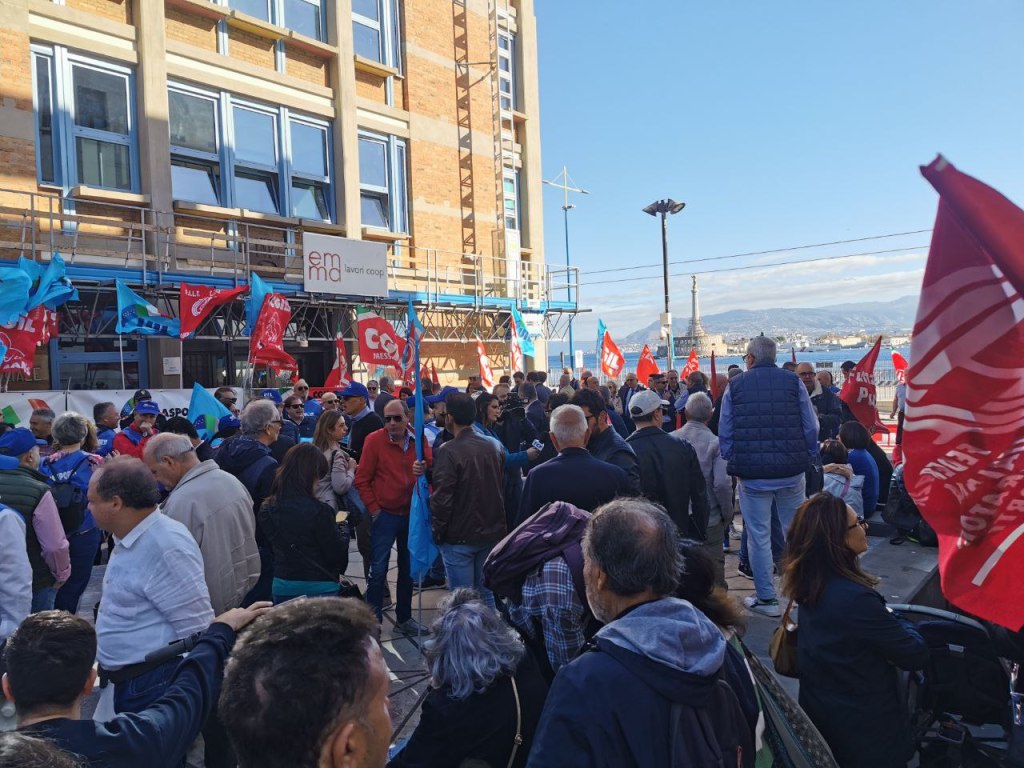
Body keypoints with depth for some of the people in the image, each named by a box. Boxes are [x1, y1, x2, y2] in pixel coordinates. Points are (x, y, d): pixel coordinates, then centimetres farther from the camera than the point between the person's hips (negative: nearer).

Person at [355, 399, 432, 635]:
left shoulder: (418, 439, -1)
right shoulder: (374, 440, -10)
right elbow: (362, 479, -8)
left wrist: (425, 470, -17)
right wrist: (374, 508, -9)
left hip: (412, 514, 4)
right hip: (385, 515, -4)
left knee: (408, 569, 15)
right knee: (379, 570, -1)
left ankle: (404, 618, 29)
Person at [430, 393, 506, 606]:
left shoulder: (448, 451, -19)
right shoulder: (494, 446, 3)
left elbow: (441, 498, -18)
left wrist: (438, 531, -5)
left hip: (459, 537, -6)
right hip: (492, 533, 6)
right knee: (487, 593, 17)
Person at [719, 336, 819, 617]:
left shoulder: (735, 386, 0)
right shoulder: (793, 382, 1)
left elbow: (725, 432, 1)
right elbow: (811, 427, 1)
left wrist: (732, 463, 12)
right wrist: (810, 460, 11)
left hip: (751, 474, -1)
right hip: (792, 472, 2)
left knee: (758, 535, 6)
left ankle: (766, 598, 13)